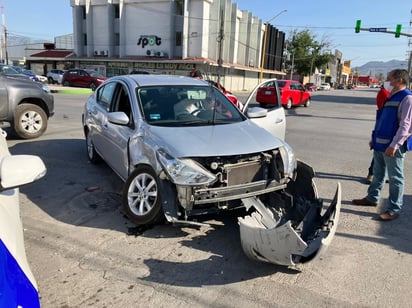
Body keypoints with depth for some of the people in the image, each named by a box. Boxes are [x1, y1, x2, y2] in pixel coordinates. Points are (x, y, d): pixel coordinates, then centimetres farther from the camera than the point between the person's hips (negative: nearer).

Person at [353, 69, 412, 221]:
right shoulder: (391, 96, 15)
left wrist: (394, 145, -25)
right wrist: (374, 138, 21)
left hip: (392, 146, -9)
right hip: (380, 143, 9)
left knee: (395, 178, 1)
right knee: (378, 173, 20)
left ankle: (394, 209, 9)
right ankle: (372, 198, 35)